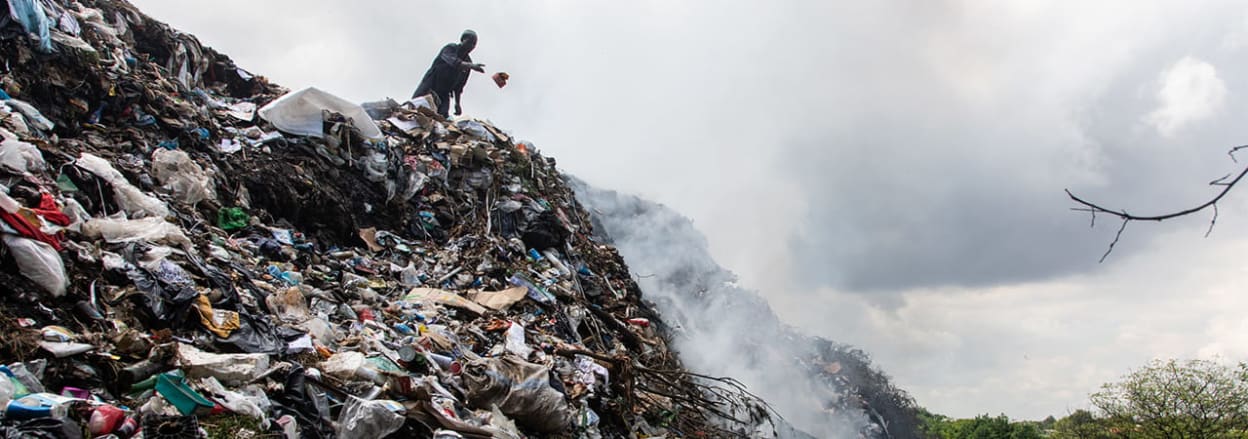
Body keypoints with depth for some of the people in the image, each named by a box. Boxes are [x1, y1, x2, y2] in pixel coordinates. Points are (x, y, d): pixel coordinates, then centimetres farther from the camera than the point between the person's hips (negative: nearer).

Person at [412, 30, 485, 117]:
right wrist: (472, 66, -50)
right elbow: (454, 62, -34)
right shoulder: (450, 49, -9)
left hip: (443, 97, 4)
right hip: (429, 90, -4)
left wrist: (457, 104, 9)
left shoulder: (468, 62, 8)